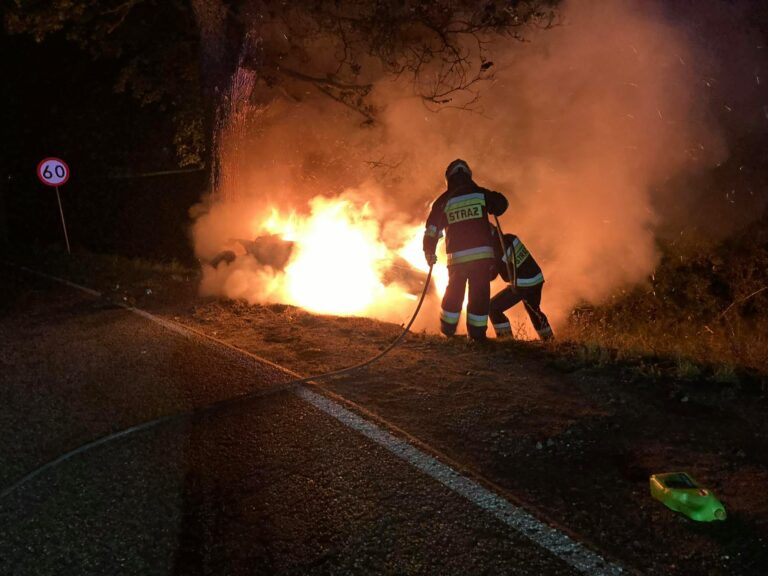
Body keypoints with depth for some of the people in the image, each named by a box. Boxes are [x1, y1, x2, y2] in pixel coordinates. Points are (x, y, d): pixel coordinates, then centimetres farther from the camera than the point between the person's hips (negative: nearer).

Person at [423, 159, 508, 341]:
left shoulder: (443, 201, 2)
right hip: (483, 253, -1)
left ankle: (447, 328, 28)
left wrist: (429, 254, 13)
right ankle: (477, 332, 8)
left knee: (454, 292, 19)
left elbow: (432, 229, 3)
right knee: (480, 294, 7)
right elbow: (501, 204, 17)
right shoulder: (480, 194, 2)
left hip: (457, 257, 1)